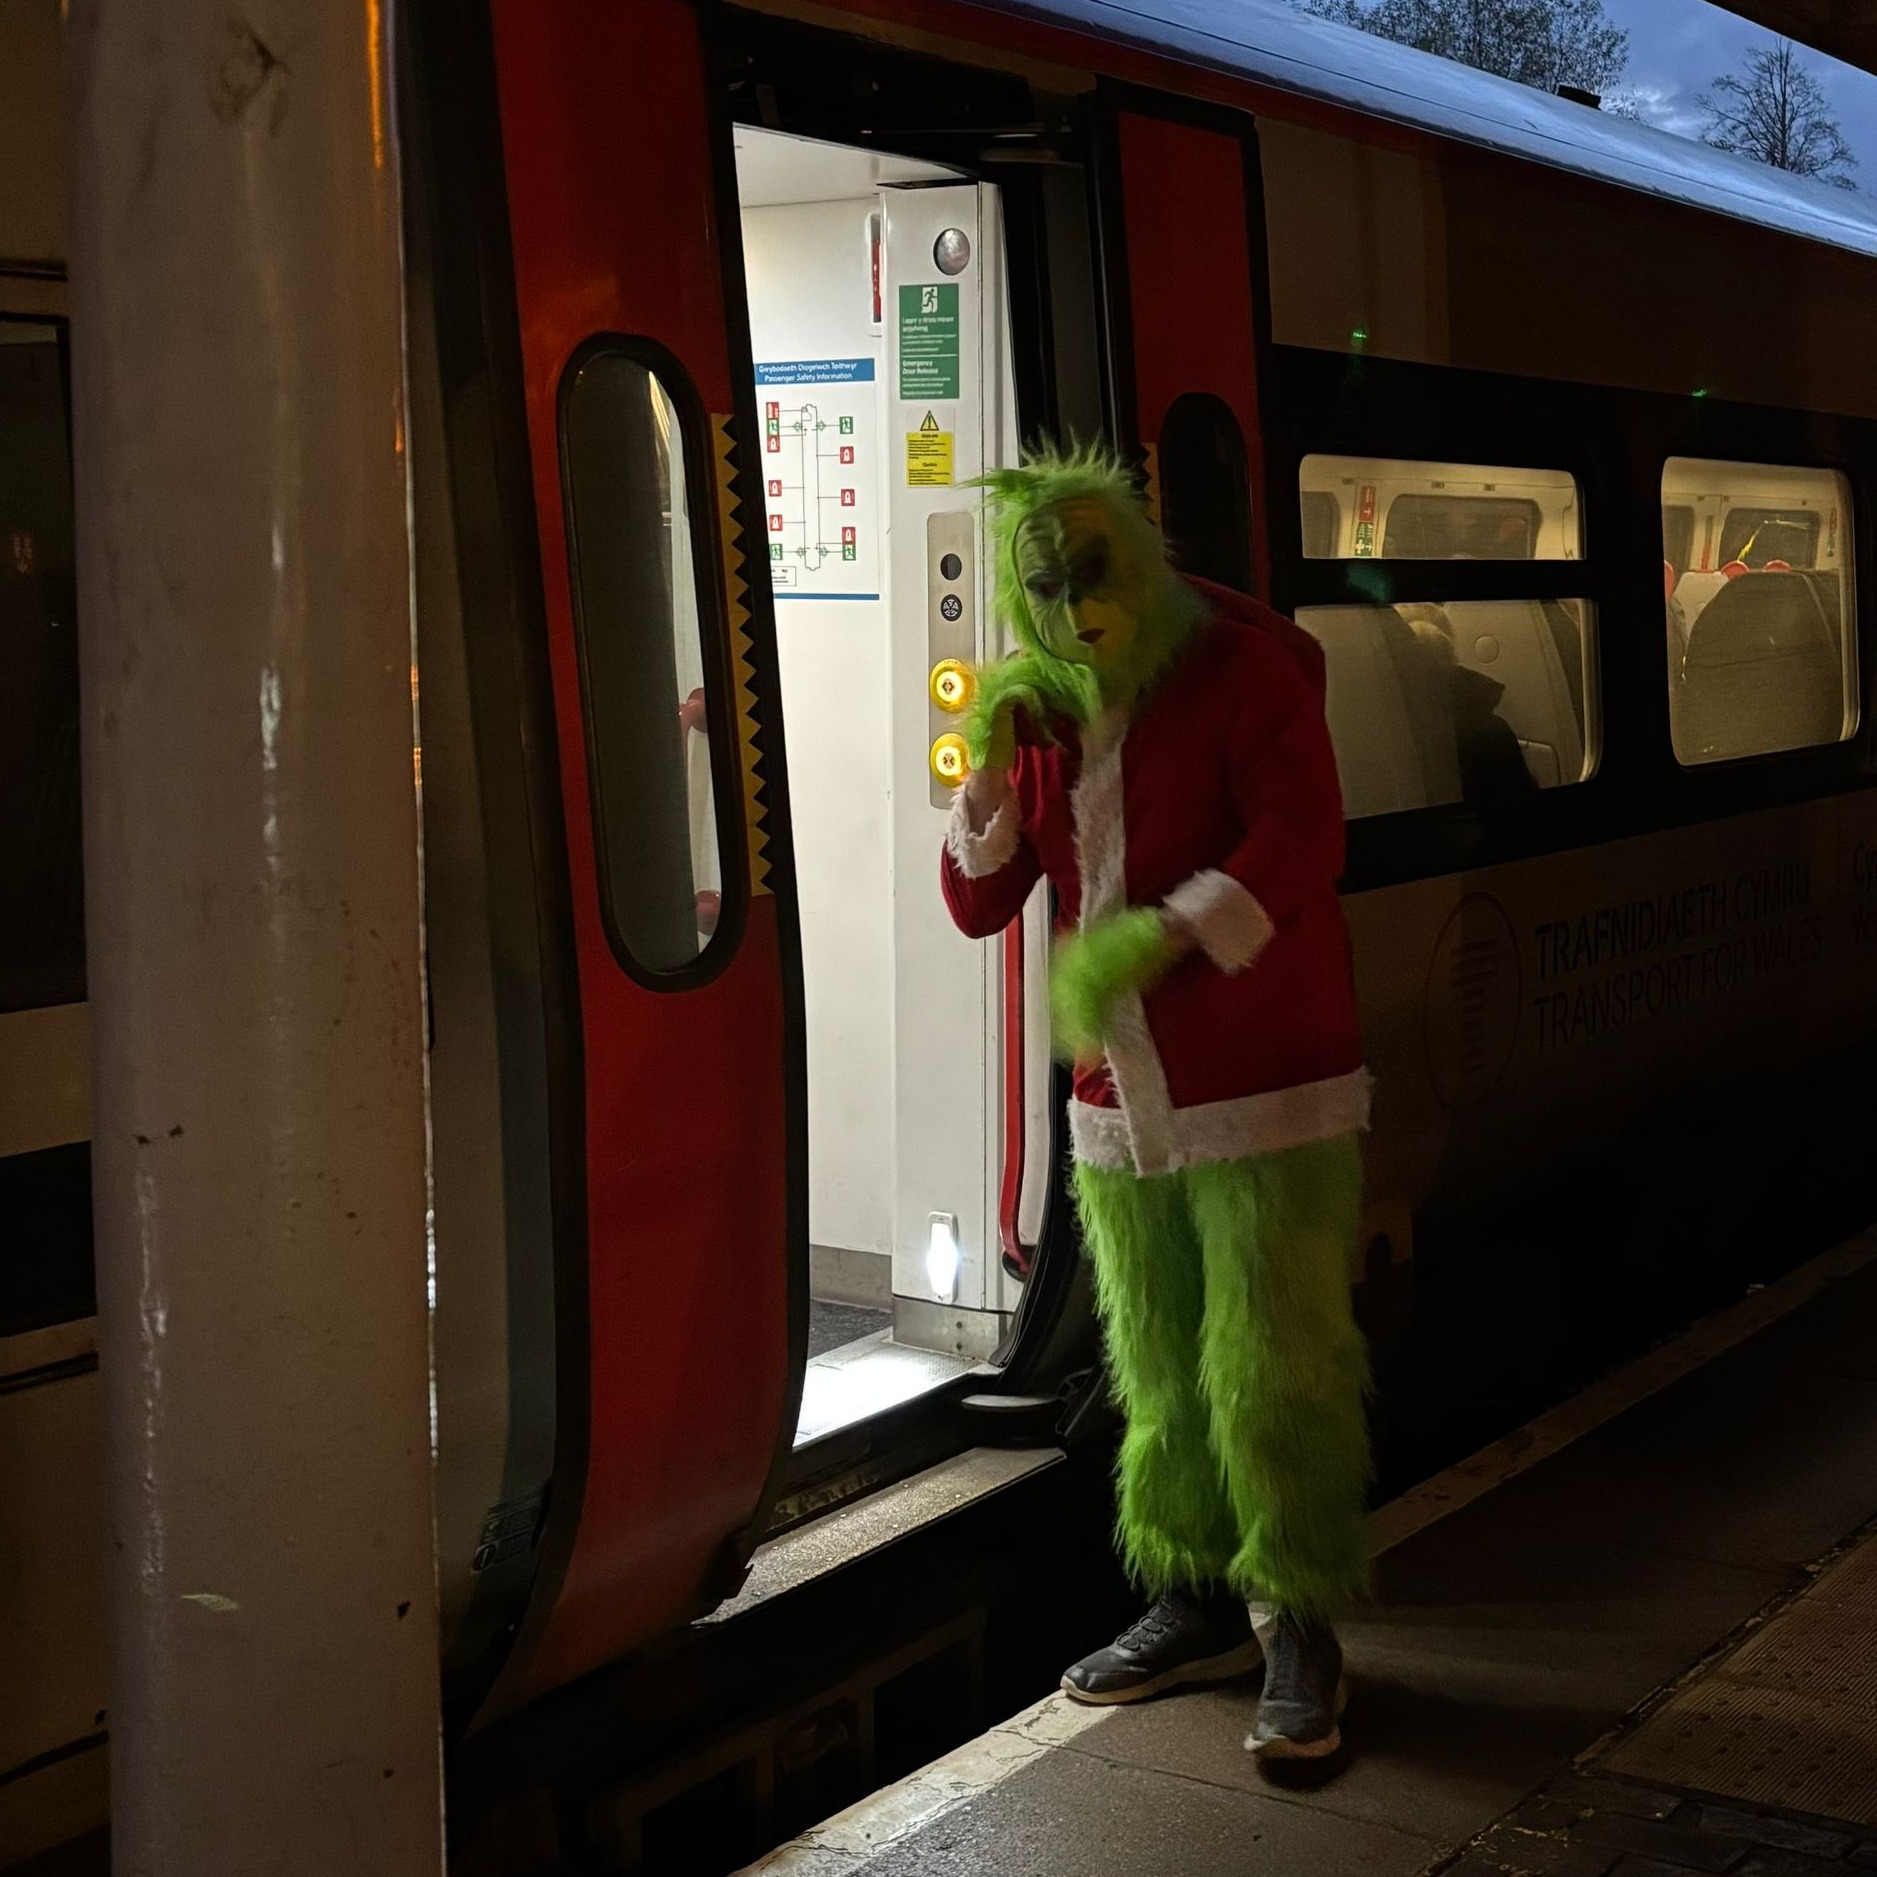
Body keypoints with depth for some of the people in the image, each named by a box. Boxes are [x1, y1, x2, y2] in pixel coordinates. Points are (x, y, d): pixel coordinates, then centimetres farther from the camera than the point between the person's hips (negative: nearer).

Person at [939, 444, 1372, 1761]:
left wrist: (1158, 935, -34)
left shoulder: (1245, 673, -8)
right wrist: (990, 770, -7)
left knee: (1271, 1371, -6)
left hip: (1268, 1101, -6)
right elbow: (978, 905, 10)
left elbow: (1300, 842, -21)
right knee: (1158, 1376, 12)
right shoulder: (1044, 717, 10)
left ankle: (1304, 1632, 7)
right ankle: (1197, 1603, 27)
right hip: (1119, 1109, 6)